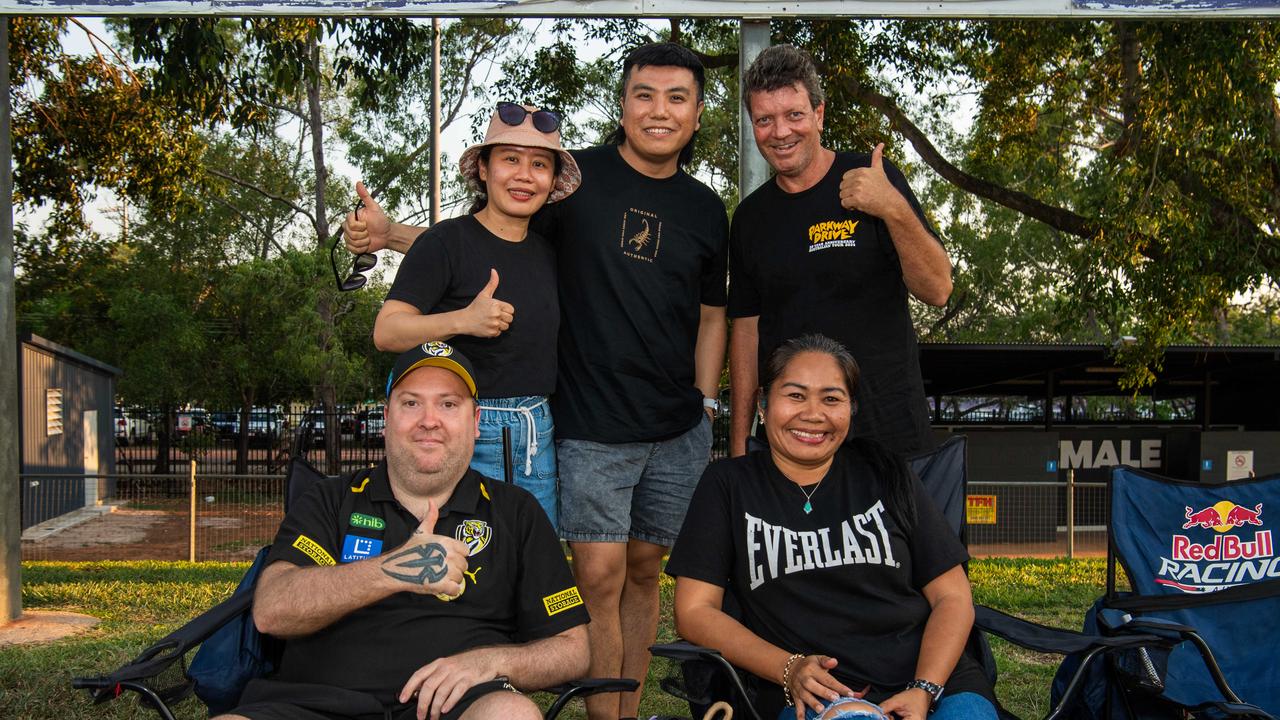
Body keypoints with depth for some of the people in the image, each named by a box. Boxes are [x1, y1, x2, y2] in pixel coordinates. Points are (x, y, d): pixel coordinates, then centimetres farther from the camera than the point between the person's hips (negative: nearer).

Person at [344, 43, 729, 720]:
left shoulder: (705, 210, 9)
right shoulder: (578, 177, -4)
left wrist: (706, 403, 10)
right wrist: (389, 233, -15)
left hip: (678, 432, 4)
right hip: (591, 427, -4)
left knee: (644, 570, 13)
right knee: (599, 576, -5)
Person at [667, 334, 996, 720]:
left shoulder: (884, 472, 13)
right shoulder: (729, 484, 10)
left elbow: (952, 598, 11)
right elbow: (694, 610, 4)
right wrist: (790, 669, -10)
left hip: (935, 678, 2)